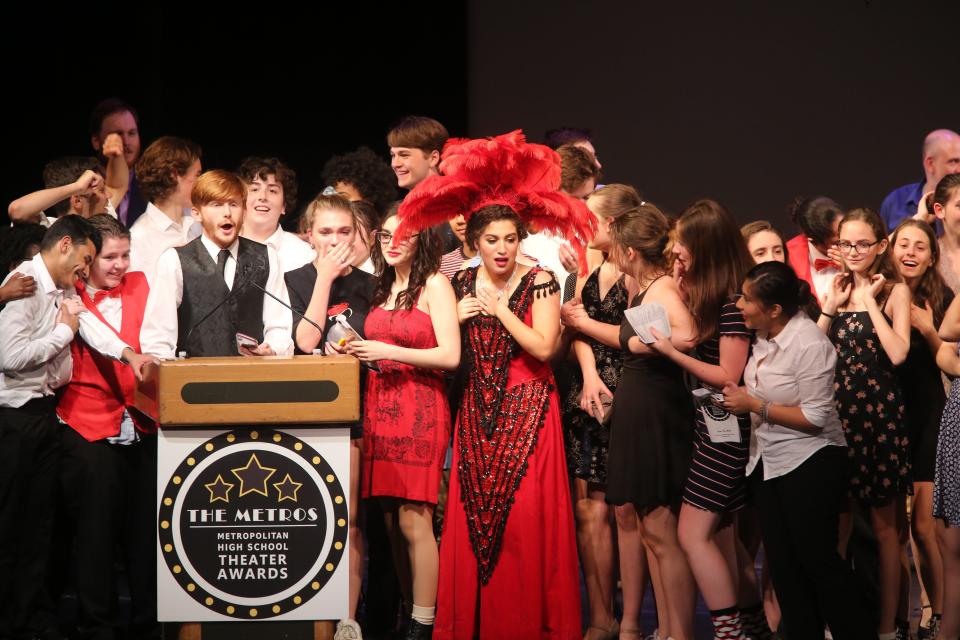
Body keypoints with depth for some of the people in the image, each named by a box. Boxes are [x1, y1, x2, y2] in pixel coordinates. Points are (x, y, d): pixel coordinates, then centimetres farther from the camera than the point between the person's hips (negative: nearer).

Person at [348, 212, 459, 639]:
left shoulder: (434, 285, -3)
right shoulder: (382, 287, 18)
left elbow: (450, 356, -10)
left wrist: (390, 352, -13)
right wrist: (359, 353, 7)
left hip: (419, 408, -7)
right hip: (379, 407, 7)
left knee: (413, 521, -10)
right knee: (391, 521, 5)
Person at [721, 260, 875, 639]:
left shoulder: (809, 344, -20)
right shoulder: (764, 337, 0)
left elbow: (814, 417, -21)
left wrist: (754, 405, -19)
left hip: (810, 465, -7)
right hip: (767, 462, 8)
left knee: (817, 560, 0)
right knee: (782, 563, 11)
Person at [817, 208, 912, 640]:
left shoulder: (895, 290, -3)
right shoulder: (838, 289, 10)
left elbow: (898, 353, -17)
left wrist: (869, 301, -13)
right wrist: (832, 305, -5)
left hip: (879, 412, -4)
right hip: (837, 410, 4)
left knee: (884, 523, 3)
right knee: (836, 523, 7)